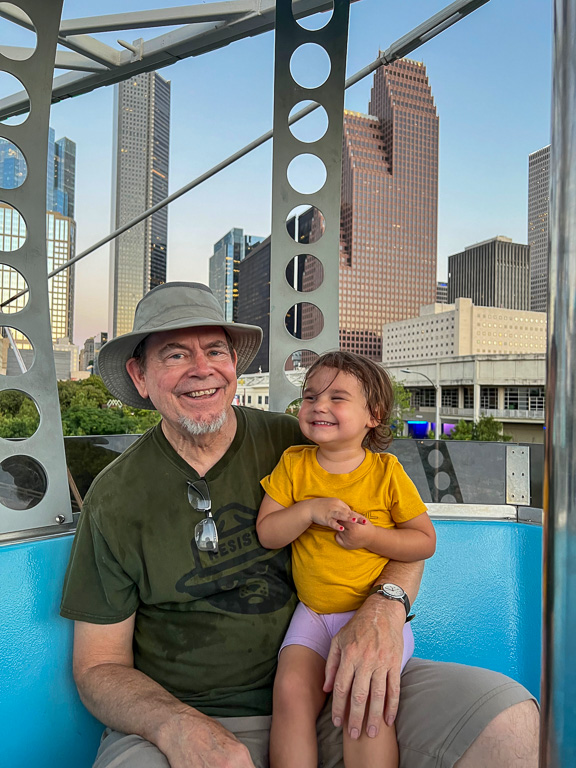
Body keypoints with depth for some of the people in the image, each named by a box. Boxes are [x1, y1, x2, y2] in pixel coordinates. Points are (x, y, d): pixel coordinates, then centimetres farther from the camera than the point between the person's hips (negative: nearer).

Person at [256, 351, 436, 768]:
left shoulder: (386, 471, -6)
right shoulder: (293, 464, 0)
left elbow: (426, 541, -1)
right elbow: (266, 533, -1)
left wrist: (371, 536, -17)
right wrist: (309, 511, -18)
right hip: (313, 613, 3)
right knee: (291, 688, -17)